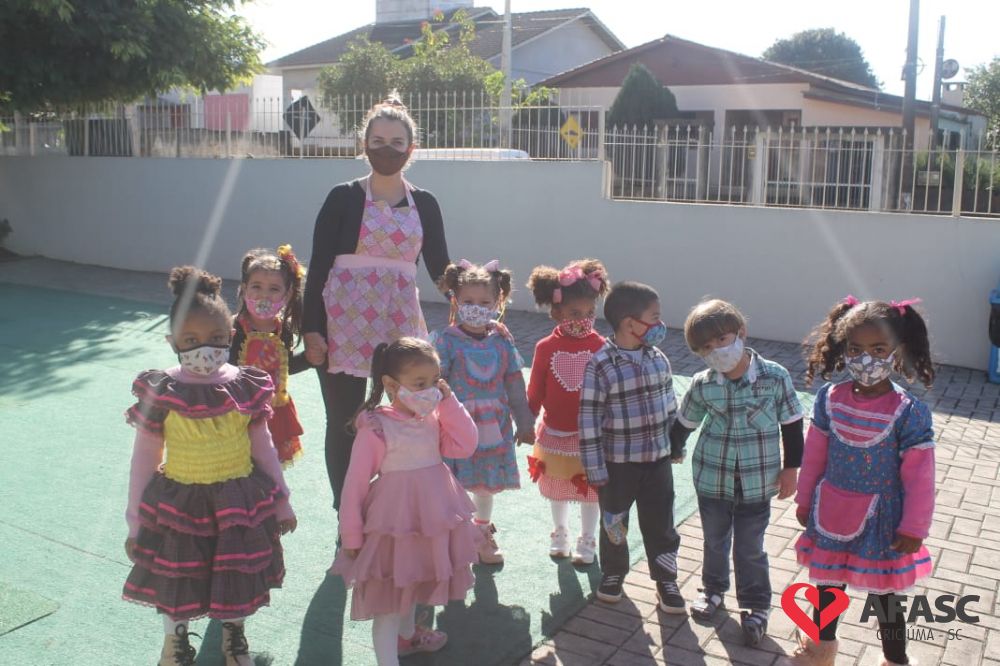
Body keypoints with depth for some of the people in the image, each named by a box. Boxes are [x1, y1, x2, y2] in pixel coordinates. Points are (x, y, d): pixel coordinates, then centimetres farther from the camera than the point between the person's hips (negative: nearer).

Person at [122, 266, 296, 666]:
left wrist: (281, 502, 9)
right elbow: (144, 459, -4)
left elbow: (263, 448, 3)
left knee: (237, 574, 16)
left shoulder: (247, 388, -8)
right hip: (179, 503, -1)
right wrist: (135, 521, 0)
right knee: (177, 580, 16)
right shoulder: (160, 393, -14)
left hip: (240, 502, 1)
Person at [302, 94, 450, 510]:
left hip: (400, 322, 2)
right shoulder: (344, 198, 2)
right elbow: (318, 267, -2)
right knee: (343, 423, 4)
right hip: (344, 323, -2)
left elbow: (440, 268, 12)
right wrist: (311, 329, -9)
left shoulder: (424, 204, 10)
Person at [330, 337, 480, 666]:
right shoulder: (376, 428, -22)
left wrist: (449, 403, -14)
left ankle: (407, 635, 53)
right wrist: (351, 536, -13)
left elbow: (465, 446, -12)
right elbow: (355, 485, -17)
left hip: (432, 519, 7)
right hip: (394, 522, -7)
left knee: (413, 583, 29)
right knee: (388, 596, 4)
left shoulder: (434, 418, -3)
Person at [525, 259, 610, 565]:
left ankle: (587, 540, 34)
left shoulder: (600, 347, -13)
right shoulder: (546, 348, -12)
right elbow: (535, 391, -4)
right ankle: (560, 534, 44)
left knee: (590, 488, 12)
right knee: (557, 488, 21)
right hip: (555, 434, 1)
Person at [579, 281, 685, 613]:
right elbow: (589, 421, -17)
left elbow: (670, 407, 10)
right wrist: (596, 471, -14)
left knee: (661, 524, 13)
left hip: (658, 459, 4)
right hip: (617, 462, -4)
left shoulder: (658, 359, -2)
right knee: (614, 523, 16)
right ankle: (612, 574, 39)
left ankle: (666, 580, 32)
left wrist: (674, 446, 14)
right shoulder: (599, 366, -19)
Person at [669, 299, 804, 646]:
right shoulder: (702, 385, -11)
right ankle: (713, 589, 44)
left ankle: (756, 605, 30)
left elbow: (791, 425, -4)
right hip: (712, 478, 2)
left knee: (750, 548, 10)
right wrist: (672, 452, 16)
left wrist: (790, 469, -1)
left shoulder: (775, 377, -15)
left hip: (756, 483, -2)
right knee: (715, 540, 21)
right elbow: (683, 423, 5)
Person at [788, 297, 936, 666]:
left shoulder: (909, 412, -21)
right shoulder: (830, 398, -10)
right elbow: (814, 454, 1)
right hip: (831, 512, 4)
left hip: (880, 521, -4)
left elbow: (919, 476, -14)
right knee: (828, 581, 24)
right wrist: (805, 500, 9)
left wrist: (914, 528, -9)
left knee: (882, 593, 13)